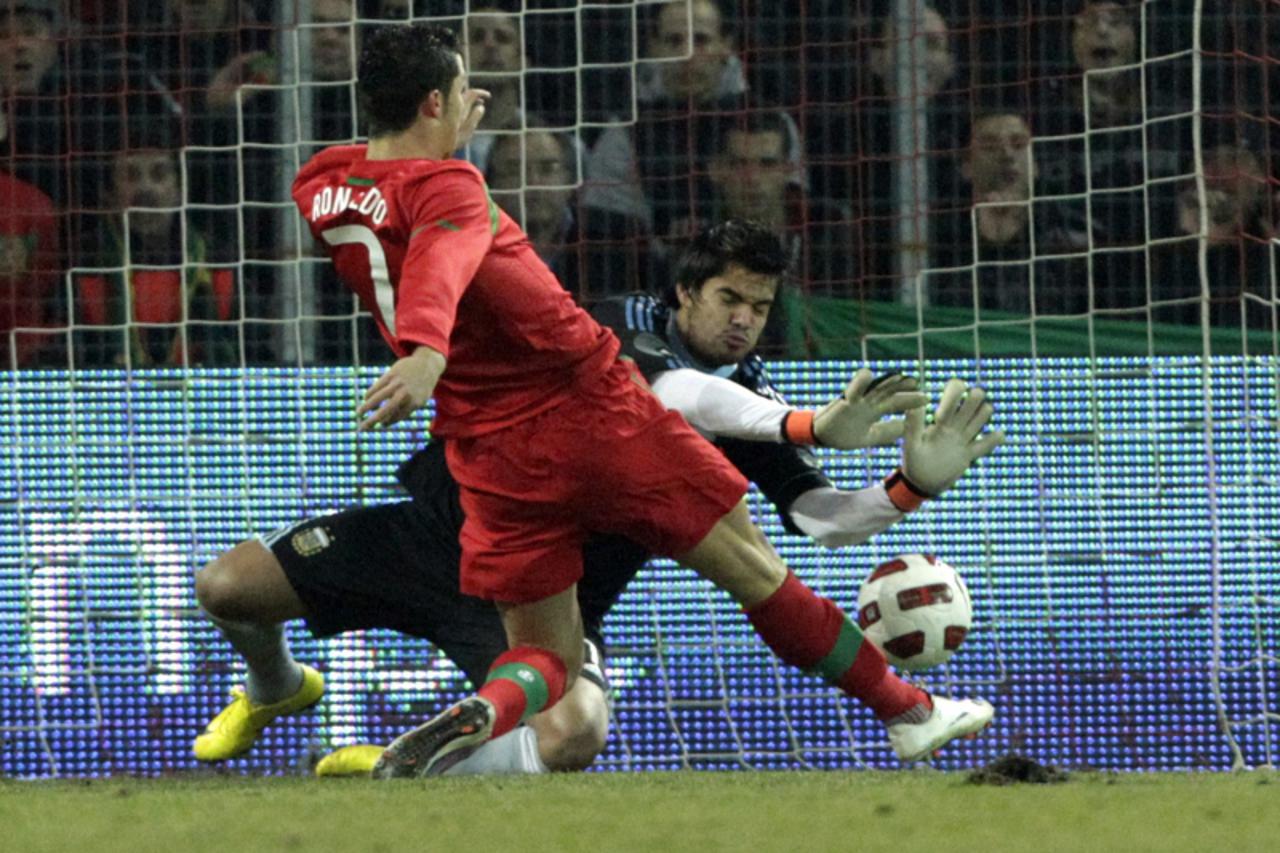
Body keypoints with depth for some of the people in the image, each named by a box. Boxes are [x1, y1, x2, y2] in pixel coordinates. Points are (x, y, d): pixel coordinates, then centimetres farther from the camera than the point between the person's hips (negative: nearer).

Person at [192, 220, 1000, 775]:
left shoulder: (752, 407, 0)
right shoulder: (625, 324, -8)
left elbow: (823, 516, -10)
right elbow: (675, 393, -28)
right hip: (452, 527, -1)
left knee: (573, 739, -33)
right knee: (228, 587, -8)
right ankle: (276, 686, 31)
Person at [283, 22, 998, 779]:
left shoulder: (320, 187, 3)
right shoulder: (445, 187, -18)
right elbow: (441, 264, -40)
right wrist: (424, 352, -58)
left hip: (490, 453, 6)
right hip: (590, 406, -6)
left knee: (546, 656, 9)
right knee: (751, 566, 12)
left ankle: (475, 716, -26)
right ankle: (907, 711, 26)